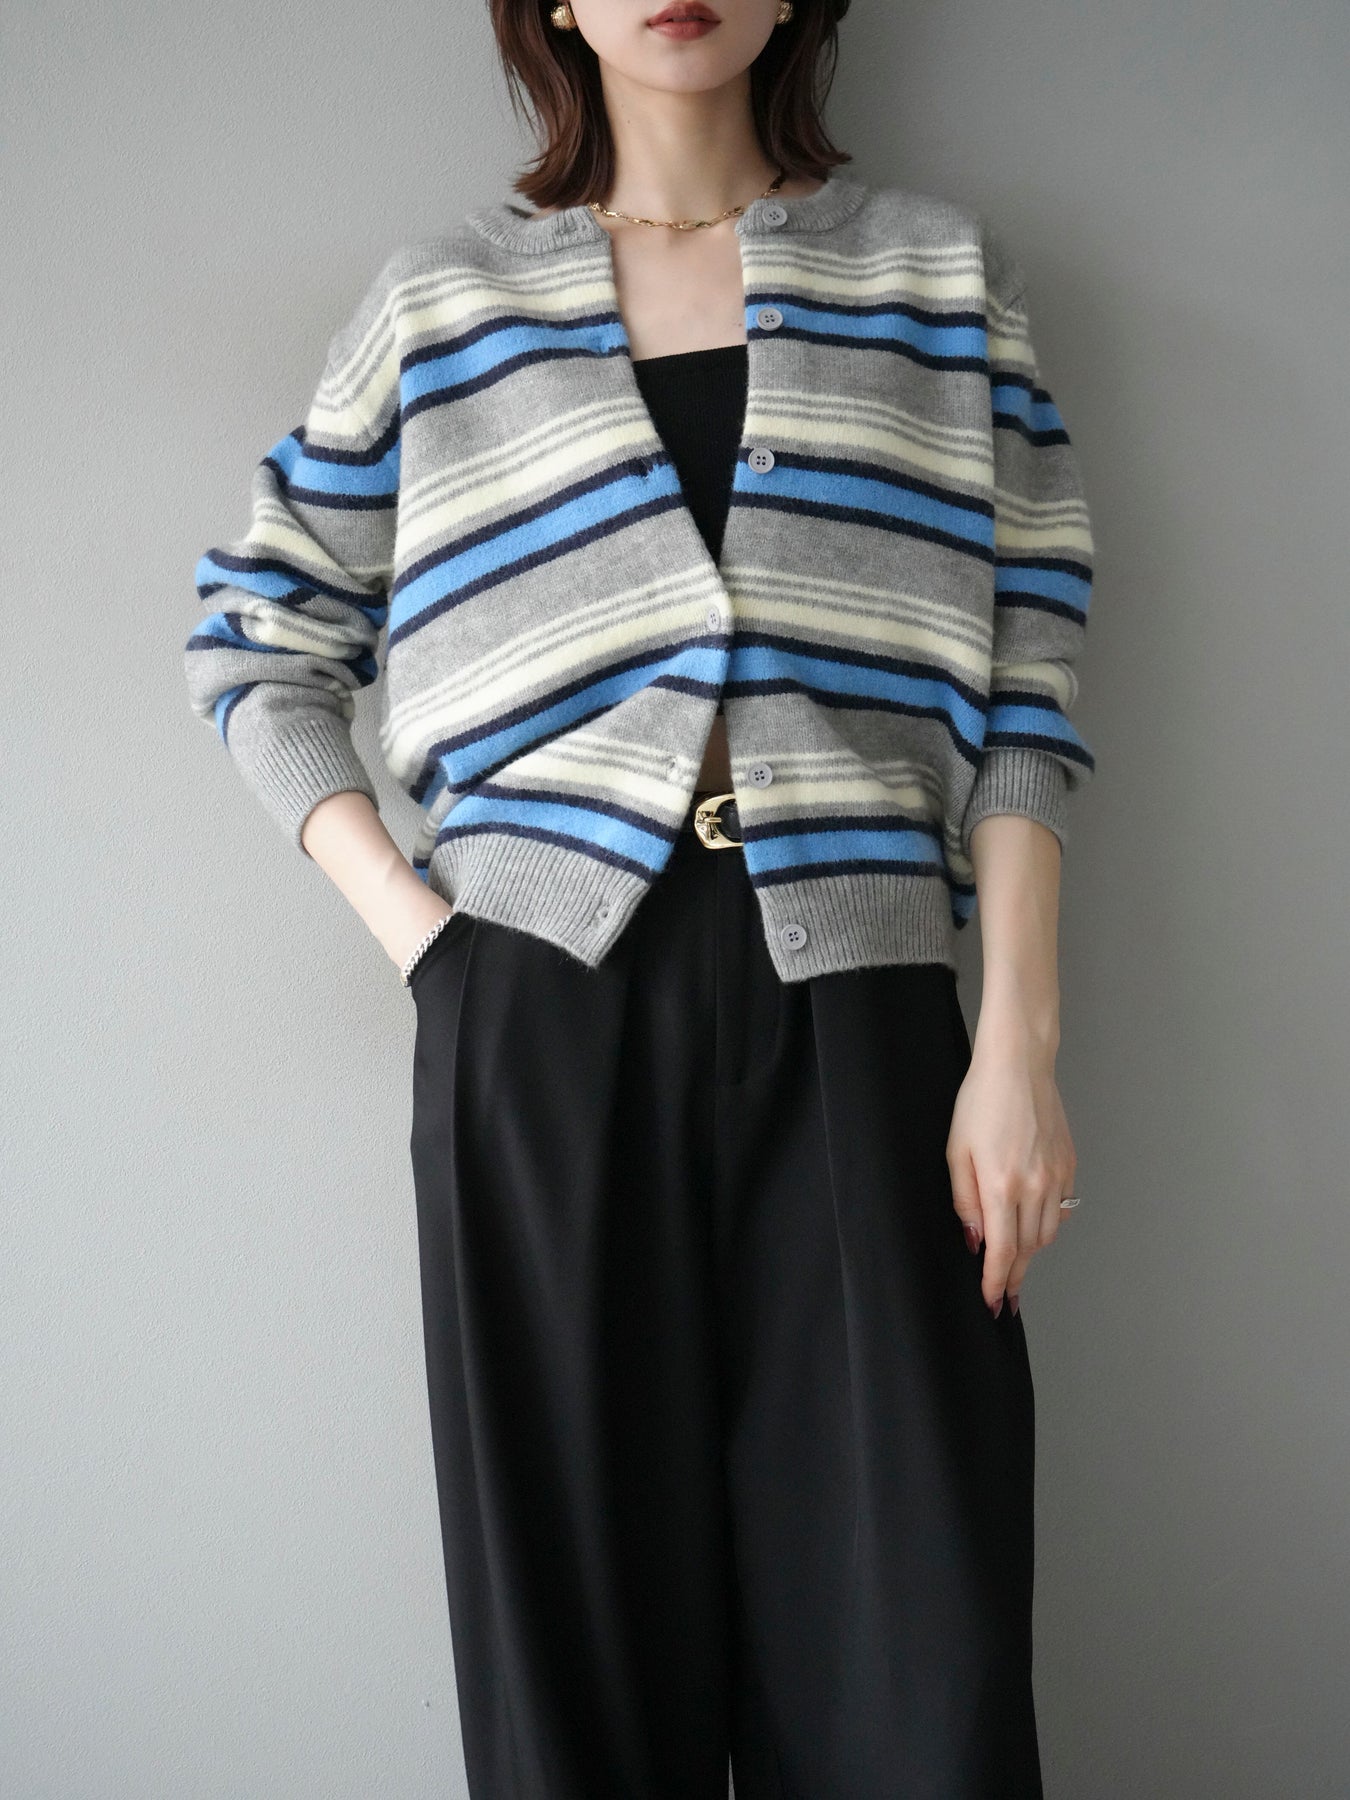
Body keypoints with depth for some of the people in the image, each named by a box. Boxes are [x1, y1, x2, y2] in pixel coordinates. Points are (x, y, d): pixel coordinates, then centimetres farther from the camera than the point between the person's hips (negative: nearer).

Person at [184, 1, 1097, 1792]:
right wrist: (411, 921, 2)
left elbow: (1021, 690, 6)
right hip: (545, 997, 1)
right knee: (580, 1631, 6)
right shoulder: (441, 303, 12)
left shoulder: (946, 271, 12)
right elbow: (258, 648, 16)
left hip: (849, 1006, 0)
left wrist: (1019, 1044, -4)